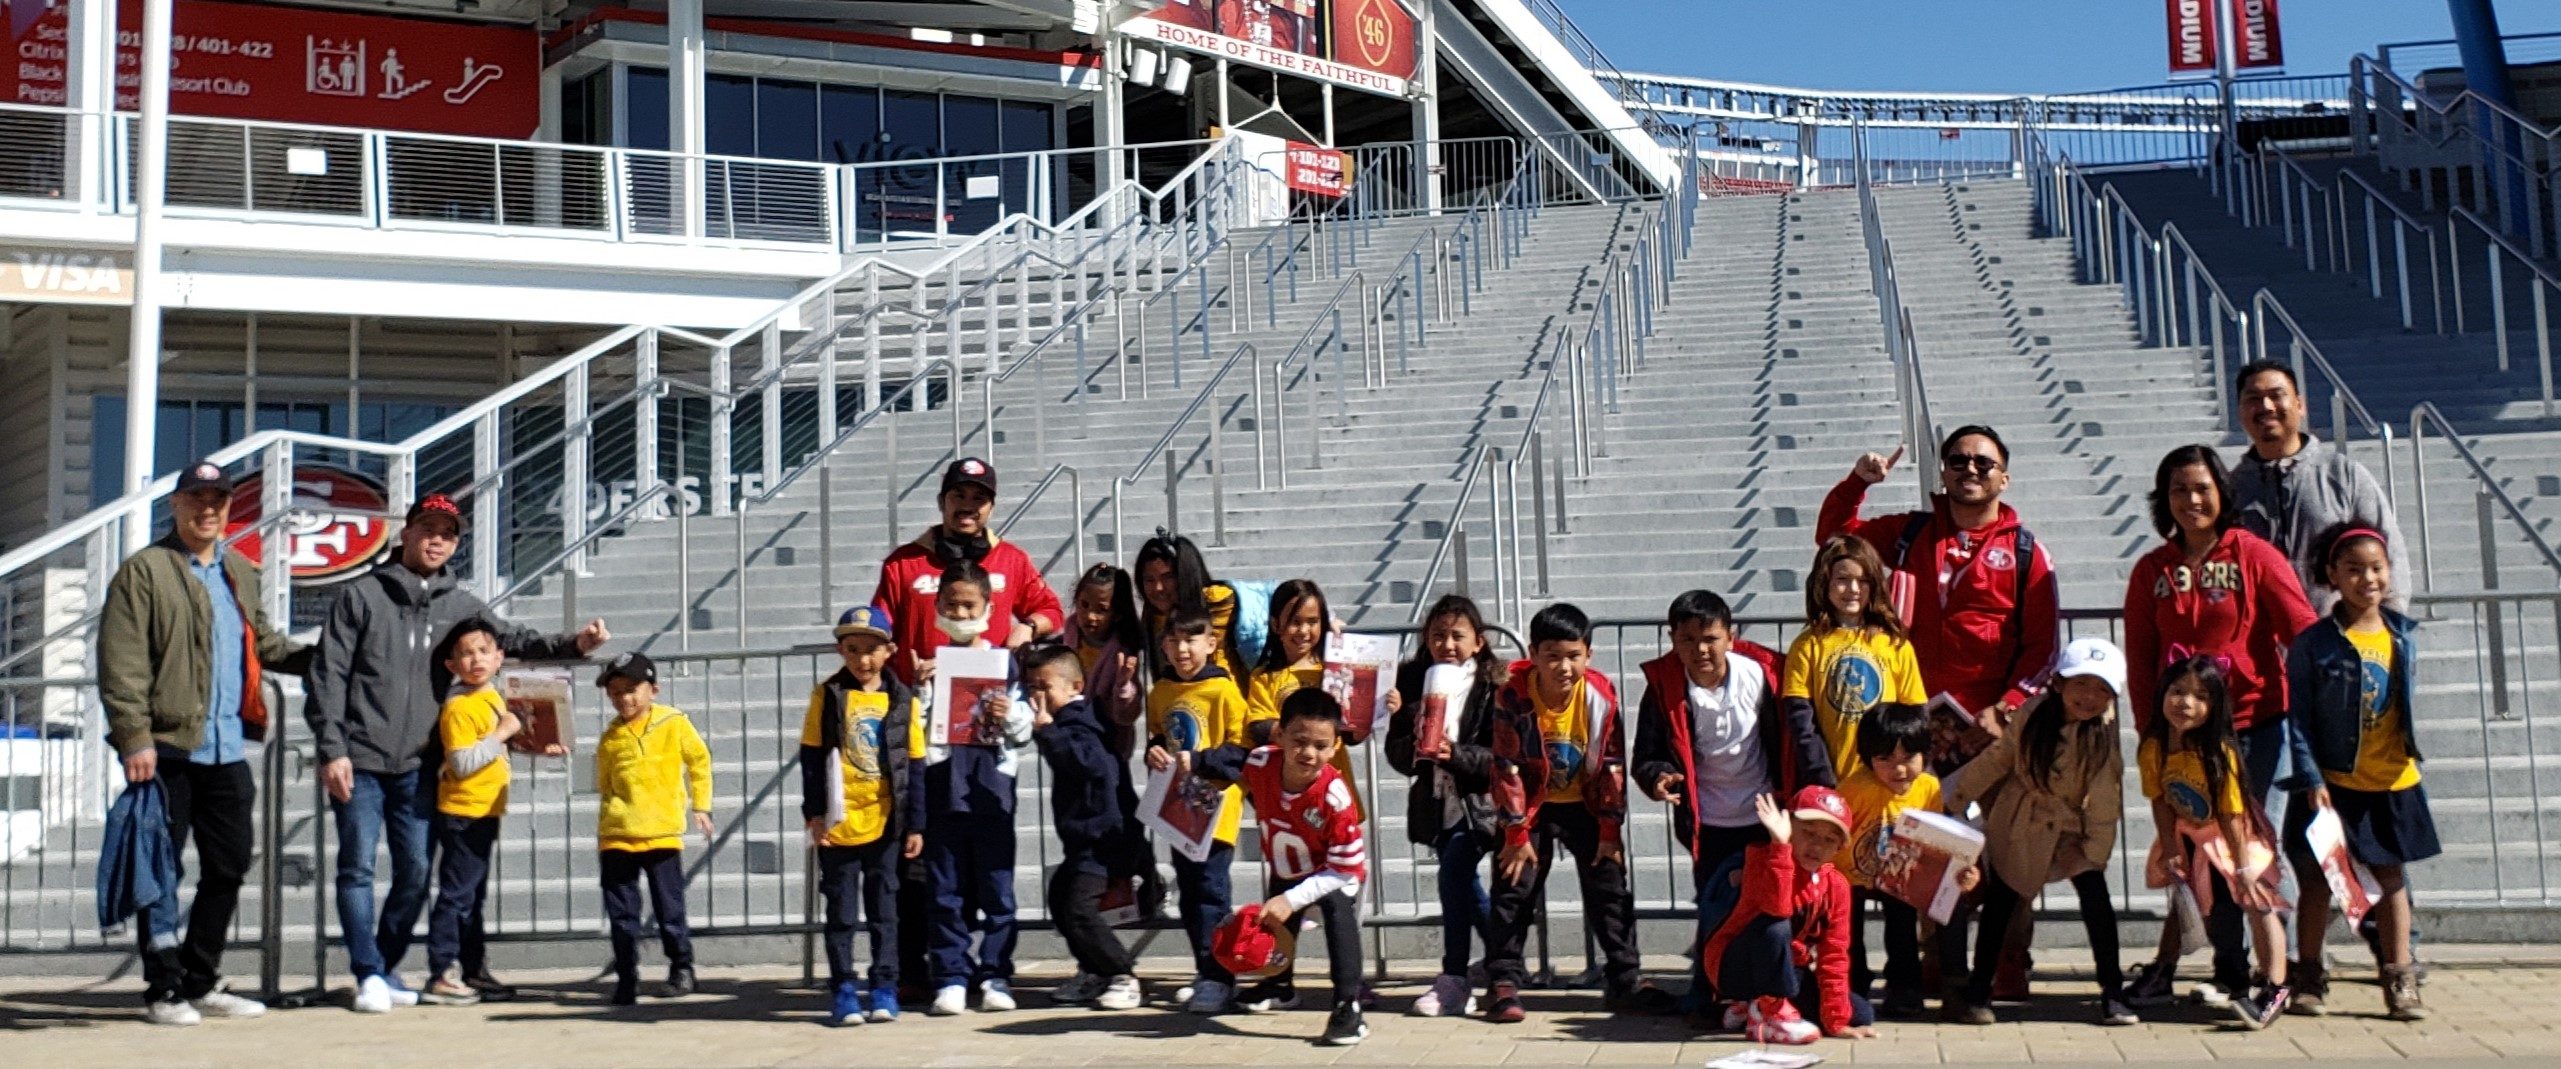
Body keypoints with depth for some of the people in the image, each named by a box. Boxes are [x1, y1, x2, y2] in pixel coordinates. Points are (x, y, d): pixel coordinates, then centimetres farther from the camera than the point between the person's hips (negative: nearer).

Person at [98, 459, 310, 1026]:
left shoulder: (240, 572, 17)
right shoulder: (144, 571, -5)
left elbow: (262, 642, 31)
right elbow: (121, 665, -11)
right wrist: (135, 738, -18)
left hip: (227, 750, 7)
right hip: (167, 747, -7)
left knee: (229, 867, 11)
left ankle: (200, 983, 22)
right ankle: (163, 990, 9)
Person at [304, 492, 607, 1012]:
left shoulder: (460, 604, 12)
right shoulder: (360, 595, 1)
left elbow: (511, 640, 5)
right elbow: (328, 676, -2)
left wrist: (572, 645, -13)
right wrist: (332, 750, -9)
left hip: (418, 766, 4)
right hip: (359, 760, -3)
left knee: (416, 872, 5)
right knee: (358, 867, -3)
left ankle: (387, 968, 20)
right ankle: (369, 974, 3)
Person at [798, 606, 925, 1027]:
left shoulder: (904, 702, 1)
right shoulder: (827, 696, -1)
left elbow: (914, 768, 3)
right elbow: (811, 759, 0)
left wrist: (915, 825, 2)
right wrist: (814, 814, -5)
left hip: (885, 824, 1)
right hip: (838, 825, -1)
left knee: (884, 909, 7)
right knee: (842, 911, 6)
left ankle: (883, 988, 14)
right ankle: (843, 991, 12)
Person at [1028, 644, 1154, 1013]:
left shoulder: (1078, 722, -17)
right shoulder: (1074, 719, 13)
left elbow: (1089, 760, -35)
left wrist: (1046, 730, -37)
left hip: (1103, 836, -11)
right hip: (1085, 836, 11)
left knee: (1078, 909, -16)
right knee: (1060, 897, 17)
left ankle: (1126, 978, -5)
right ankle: (1093, 973, 29)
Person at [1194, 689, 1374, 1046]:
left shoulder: (1335, 797, -40)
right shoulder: (1261, 763, -28)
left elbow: (1344, 869, -34)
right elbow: (1231, 760, 0)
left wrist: (1292, 900, -38)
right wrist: (1189, 760, -5)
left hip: (1335, 873, -5)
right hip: (1283, 872, 6)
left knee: (1339, 910, -35)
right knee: (1273, 923, 24)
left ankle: (1348, 1007, -32)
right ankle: (1280, 987, 58)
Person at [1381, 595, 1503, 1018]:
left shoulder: (1492, 686, -7)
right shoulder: (1413, 680, 5)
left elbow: (1501, 756, -11)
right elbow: (1397, 756, 5)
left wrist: (1456, 754, -24)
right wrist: (1411, 747, -16)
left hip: (1476, 799, -5)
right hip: (1434, 800, 5)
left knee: (1452, 876, -17)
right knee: (1465, 886, 11)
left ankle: (1455, 980, -9)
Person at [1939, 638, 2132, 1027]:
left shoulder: (2103, 737, -18)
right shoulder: (2033, 716, -15)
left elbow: (2104, 803, -12)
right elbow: (1997, 759, -2)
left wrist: (2095, 849, -14)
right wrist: (1950, 800, 0)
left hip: (2071, 827, -1)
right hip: (2018, 822, 1)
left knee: (2095, 895, -13)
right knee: (2000, 900, 6)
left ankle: (2113, 994, -2)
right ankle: (1978, 991, 16)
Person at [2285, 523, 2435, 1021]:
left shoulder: (2403, 636, 2)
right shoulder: (2313, 643, -10)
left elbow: (2409, 705, 11)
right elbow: (2298, 718, -9)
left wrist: (2409, 753, 6)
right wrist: (2311, 779, -14)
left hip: (2393, 783, 3)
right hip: (2333, 783, -3)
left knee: (2392, 877, 10)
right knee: (2318, 880, 4)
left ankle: (2399, 981, 17)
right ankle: (2308, 978, 16)